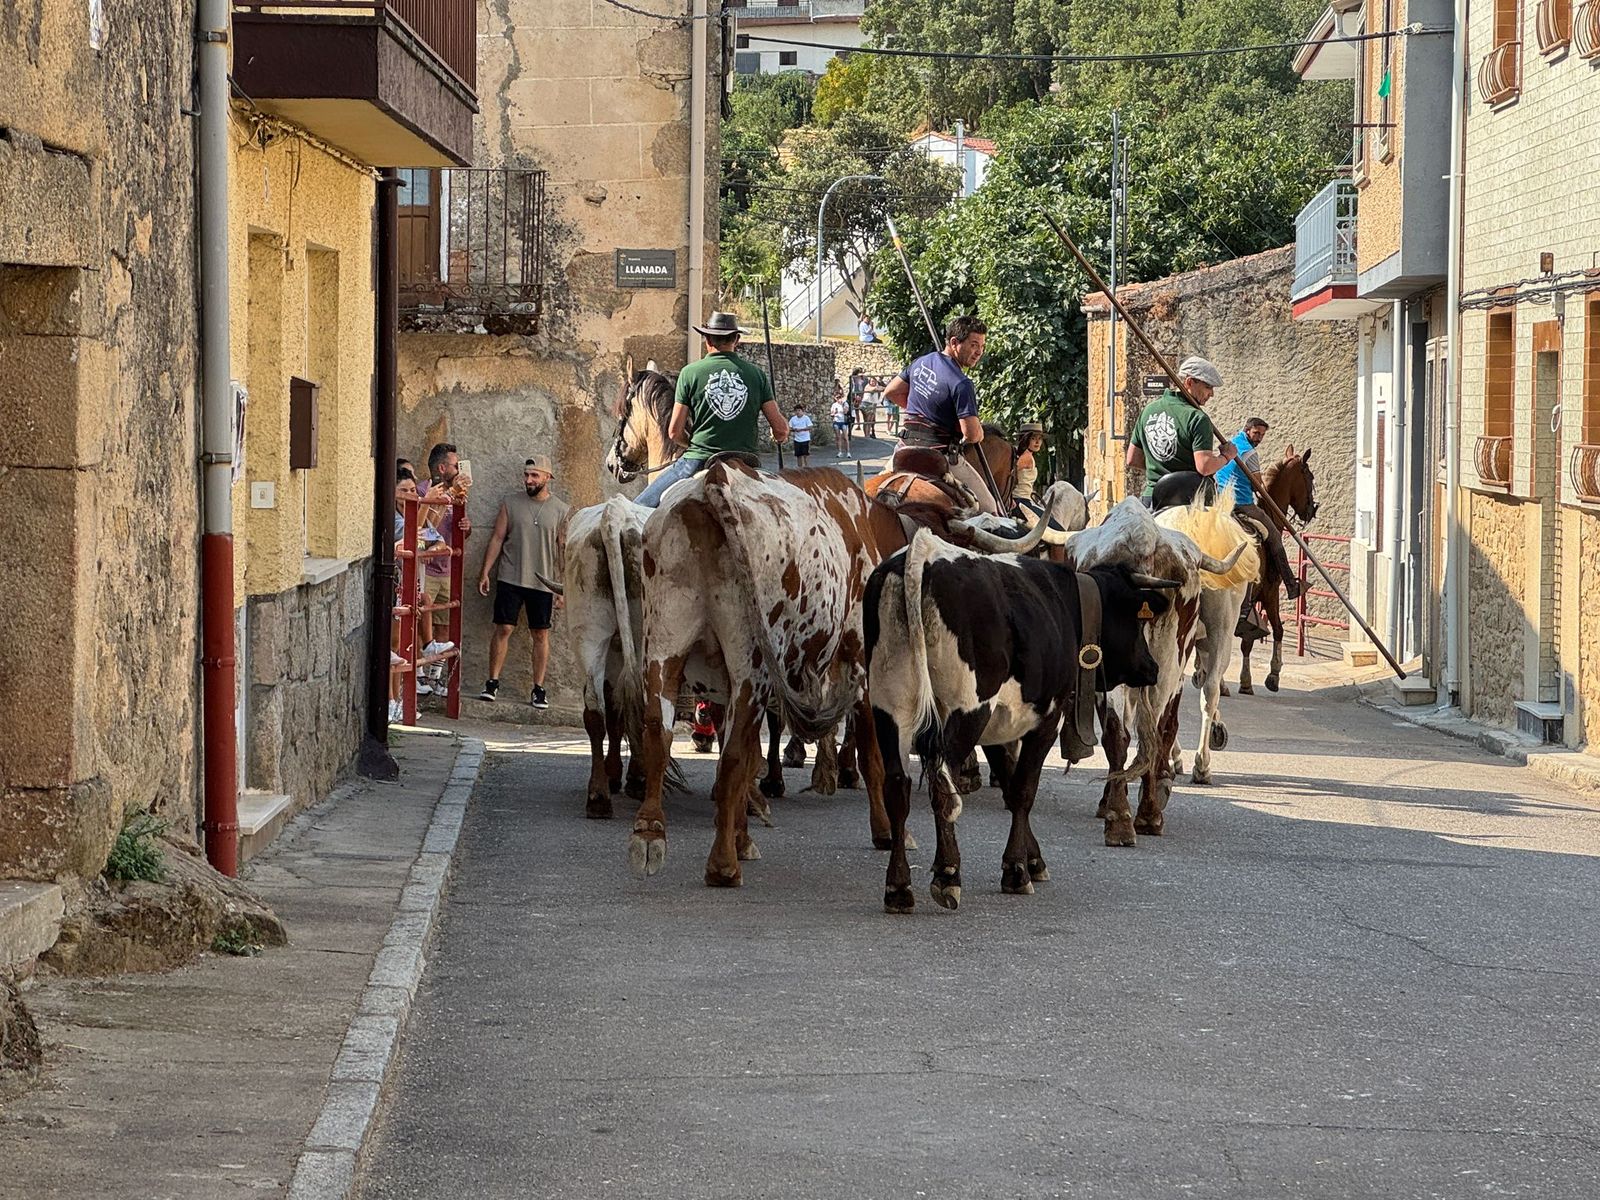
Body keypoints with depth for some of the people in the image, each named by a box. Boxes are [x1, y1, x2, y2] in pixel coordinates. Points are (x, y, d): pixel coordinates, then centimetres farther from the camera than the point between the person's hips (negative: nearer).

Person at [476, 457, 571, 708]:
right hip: (510, 579, 0)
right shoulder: (510, 503, 3)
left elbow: (563, 549, 3)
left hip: (543, 582, 0)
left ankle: (539, 689, 9)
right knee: (503, 629, -3)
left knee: (541, 635, 3)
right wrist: (485, 572, -1)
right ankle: (492, 683, 4)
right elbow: (497, 538, 5)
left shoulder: (560, 510, 2)